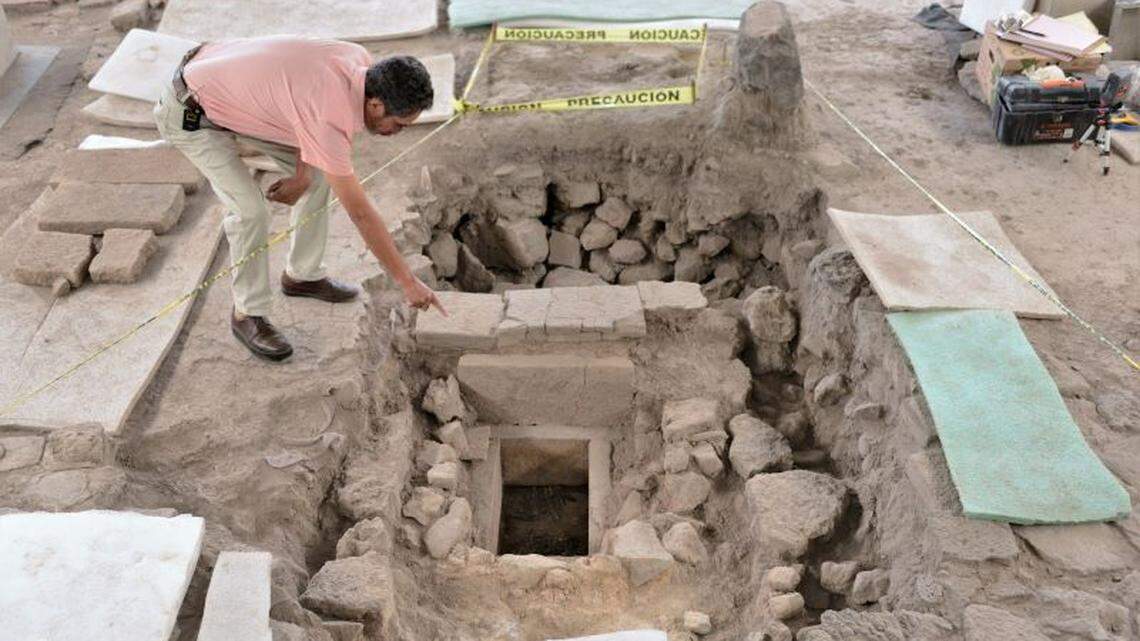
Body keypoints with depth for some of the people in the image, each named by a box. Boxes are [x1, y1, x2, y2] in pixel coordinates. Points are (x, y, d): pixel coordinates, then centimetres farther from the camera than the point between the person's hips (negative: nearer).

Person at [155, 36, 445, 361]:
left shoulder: (360, 60, -15)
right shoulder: (329, 117, -37)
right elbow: (360, 213, -31)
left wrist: (302, 173, -8)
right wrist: (408, 282, -24)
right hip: (191, 114, -8)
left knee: (319, 172, 7)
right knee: (250, 210, -19)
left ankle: (303, 275, 23)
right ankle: (248, 314, 3)